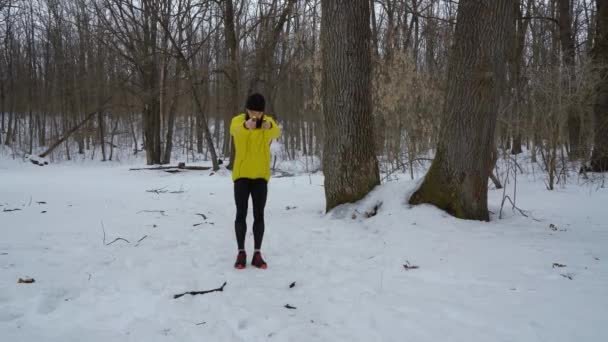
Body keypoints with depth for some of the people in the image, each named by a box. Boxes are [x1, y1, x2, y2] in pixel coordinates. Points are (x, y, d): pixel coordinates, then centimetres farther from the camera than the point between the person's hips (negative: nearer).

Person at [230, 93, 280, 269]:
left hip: (260, 175, 1)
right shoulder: (237, 121, -8)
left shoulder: (268, 121, -4)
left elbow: (277, 132, -27)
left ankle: (257, 254, 9)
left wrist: (269, 126, -53)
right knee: (241, 214, -1)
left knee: (259, 215, 2)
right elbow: (236, 130, -33)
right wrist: (246, 125, -58)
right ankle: (241, 253, 8)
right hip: (241, 174, -1)